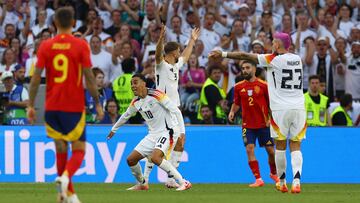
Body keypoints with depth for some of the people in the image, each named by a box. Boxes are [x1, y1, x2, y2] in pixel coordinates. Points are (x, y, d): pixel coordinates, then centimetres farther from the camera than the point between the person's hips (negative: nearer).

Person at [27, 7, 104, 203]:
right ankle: (65, 176, -26)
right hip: (75, 106, -3)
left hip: (52, 106, 3)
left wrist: (30, 105, 3)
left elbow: (36, 77, -2)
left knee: (61, 150, 14)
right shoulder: (81, 45, -6)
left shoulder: (45, 46, 1)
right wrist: (98, 103, 2)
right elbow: (89, 78, -7)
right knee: (79, 150, 3)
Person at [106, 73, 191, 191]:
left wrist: (182, 131, -22)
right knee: (131, 160, 6)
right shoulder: (136, 102, 8)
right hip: (153, 135, 8)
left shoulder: (156, 95, -16)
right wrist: (114, 129, 39)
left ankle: (183, 183, -25)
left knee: (155, 157, -32)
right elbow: (126, 116, 28)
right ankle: (142, 184, 32)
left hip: (167, 132, -8)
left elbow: (175, 111, -16)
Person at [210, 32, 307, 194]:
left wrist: (223, 54, 4)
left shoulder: (274, 59, -5)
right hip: (299, 108, 4)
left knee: (280, 146, 7)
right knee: (295, 146, 2)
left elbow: (245, 56, -3)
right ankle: (296, 181, -14)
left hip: (280, 109, -4)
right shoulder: (297, 59, 10)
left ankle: (282, 183, 14)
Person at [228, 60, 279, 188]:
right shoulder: (239, 87, 3)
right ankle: (258, 179, -7)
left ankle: (273, 174, 32)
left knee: (270, 150, 5)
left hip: (264, 124, -1)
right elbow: (236, 103, 15)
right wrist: (232, 112, -3)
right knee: (249, 149, -12)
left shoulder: (263, 85, -5)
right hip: (247, 124, 1)